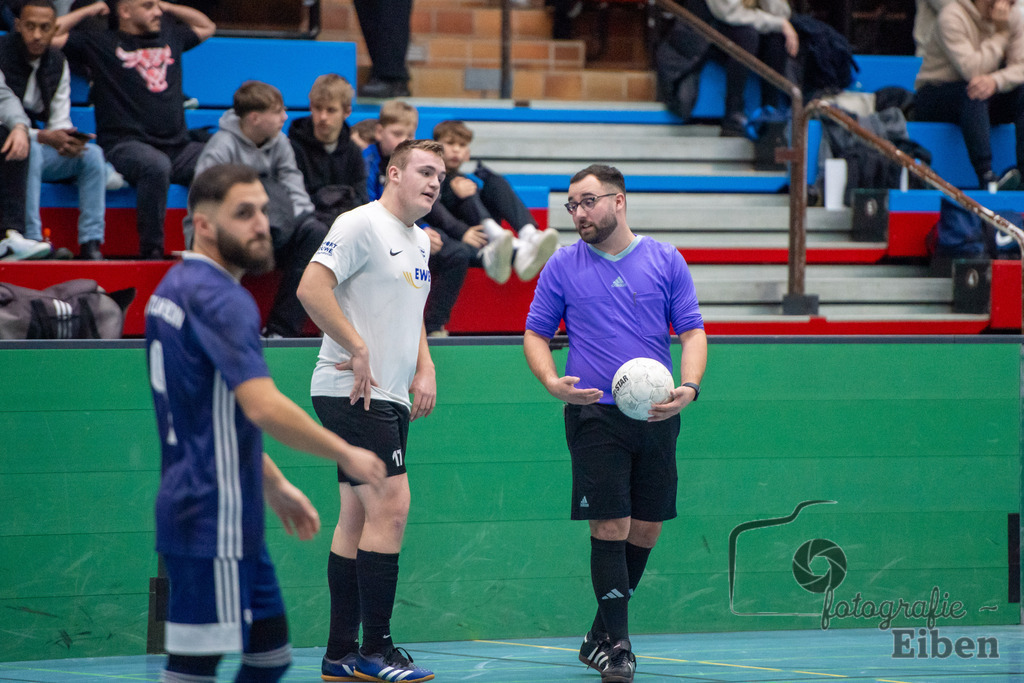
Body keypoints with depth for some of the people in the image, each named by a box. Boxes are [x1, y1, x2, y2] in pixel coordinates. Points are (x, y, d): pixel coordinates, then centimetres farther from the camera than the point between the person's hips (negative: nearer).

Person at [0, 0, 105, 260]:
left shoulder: (57, 63, 5)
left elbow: (60, 122, 6)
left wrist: (67, 140, -19)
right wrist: (44, 137, -30)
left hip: (37, 150, 6)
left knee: (92, 154, -16)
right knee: (30, 150, -38)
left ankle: (90, 245, -20)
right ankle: (31, 239, -40)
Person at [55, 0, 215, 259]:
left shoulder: (170, 35, 24)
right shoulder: (98, 43, 9)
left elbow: (207, 26, 42)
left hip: (178, 146, 5)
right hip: (125, 145, -5)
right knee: (156, 165, -40)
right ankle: (151, 251, -32)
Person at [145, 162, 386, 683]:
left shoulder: (176, 288, 15)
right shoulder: (218, 298, -17)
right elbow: (263, 407, -26)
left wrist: (273, 484, 26)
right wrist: (346, 455, -15)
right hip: (212, 521, -11)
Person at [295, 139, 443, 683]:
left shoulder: (420, 241, 18)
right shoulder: (361, 225, -11)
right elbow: (311, 288, -20)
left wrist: (424, 368, 14)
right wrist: (357, 349, -20)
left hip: (388, 398, 9)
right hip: (352, 393, -9)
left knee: (358, 516, 9)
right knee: (390, 506, -13)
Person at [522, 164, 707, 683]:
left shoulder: (666, 261, 5)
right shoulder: (562, 266, 3)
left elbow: (692, 331, 5)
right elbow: (536, 334, 9)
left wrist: (689, 386, -12)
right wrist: (552, 381, -11)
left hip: (656, 415, 2)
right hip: (594, 413, -2)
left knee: (645, 530, 7)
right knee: (610, 528, -10)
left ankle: (600, 636, 21)